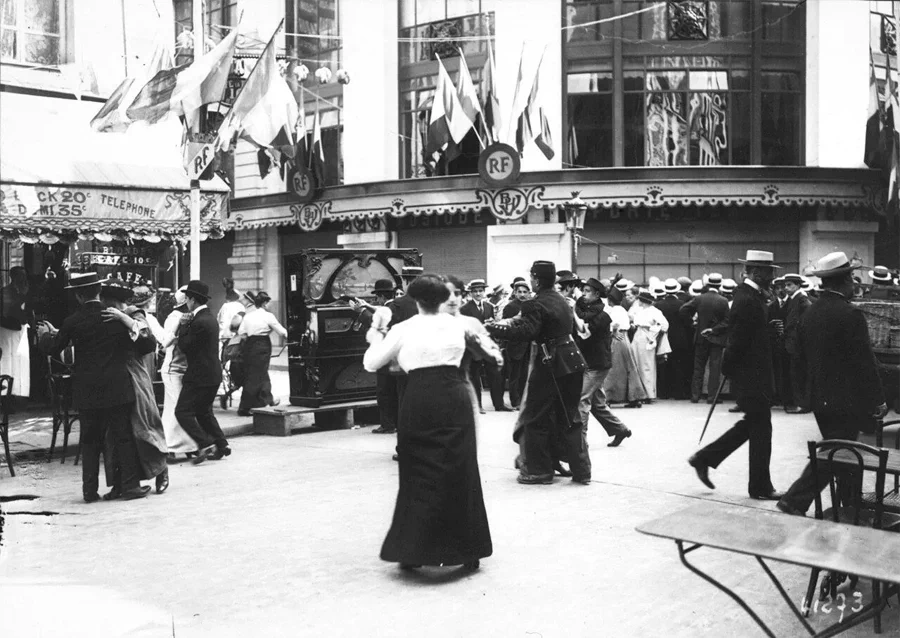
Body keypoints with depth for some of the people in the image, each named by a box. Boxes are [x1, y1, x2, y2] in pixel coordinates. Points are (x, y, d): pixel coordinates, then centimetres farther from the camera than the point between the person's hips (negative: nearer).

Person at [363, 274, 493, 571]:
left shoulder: (403, 329, 2)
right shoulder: (457, 325, 8)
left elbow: (371, 363, 9)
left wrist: (375, 338, 29)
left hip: (419, 403, -1)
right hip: (455, 399, 2)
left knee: (419, 476, 10)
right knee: (459, 474, 10)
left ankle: (412, 551, 12)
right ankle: (467, 551, 15)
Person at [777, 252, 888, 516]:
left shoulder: (810, 313, 6)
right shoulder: (850, 314, -17)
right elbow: (864, 362, -15)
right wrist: (878, 401, -8)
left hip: (819, 398, 8)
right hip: (846, 400, -8)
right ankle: (795, 501, -8)